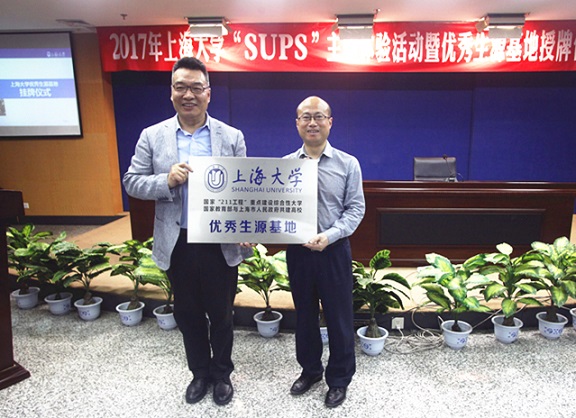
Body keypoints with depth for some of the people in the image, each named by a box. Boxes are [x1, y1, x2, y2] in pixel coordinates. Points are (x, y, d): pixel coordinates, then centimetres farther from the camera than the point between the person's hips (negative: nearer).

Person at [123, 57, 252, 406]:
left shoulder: (232, 137, -1)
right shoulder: (152, 136, 1)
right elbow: (132, 182, 0)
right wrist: (167, 180, -19)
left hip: (221, 244, -1)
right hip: (177, 244, 2)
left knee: (221, 314, 14)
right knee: (188, 314, 17)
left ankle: (222, 373, 38)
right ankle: (200, 372, 41)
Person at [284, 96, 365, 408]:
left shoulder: (348, 164, -3)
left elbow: (355, 208, -4)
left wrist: (329, 235, -18)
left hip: (334, 251, -2)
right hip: (297, 251, 2)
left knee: (339, 317, 8)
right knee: (304, 314, 17)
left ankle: (339, 379, 31)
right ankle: (310, 370, 39)